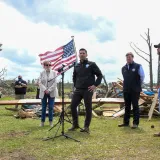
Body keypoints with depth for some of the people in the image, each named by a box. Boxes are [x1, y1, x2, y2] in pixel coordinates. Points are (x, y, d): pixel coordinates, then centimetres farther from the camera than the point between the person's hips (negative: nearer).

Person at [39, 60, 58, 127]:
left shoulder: (54, 72, 3)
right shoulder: (42, 73, 5)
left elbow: (55, 83, -3)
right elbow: (40, 83, -1)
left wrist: (49, 90, -12)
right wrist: (45, 90, -16)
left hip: (51, 93, 0)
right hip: (43, 93, 1)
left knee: (51, 107, 1)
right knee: (43, 107, 4)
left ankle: (50, 121, 11)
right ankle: (42, 121, 14)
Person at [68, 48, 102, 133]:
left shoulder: (92, 64, -1)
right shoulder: (76, 66, 13)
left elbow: (100, 75, -2)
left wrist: (95, 85, -9)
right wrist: (75, 85, 14)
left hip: (88, 90, -5)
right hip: (78, 90, 5)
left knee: (88, 108, 0)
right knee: (73, 106, 1)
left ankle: (86, 127, 11)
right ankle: (75, 124, 17)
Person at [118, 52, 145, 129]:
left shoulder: (138, 66, -4)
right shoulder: (123, 68, 10)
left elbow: (142, 76, 0)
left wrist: (139, 84, 8)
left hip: (135, 90, -5)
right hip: (126, 90, 5)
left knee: (135, 106, 0)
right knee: (127, 107, 10)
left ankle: (135, 123, 4)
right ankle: (126, 122, 17)